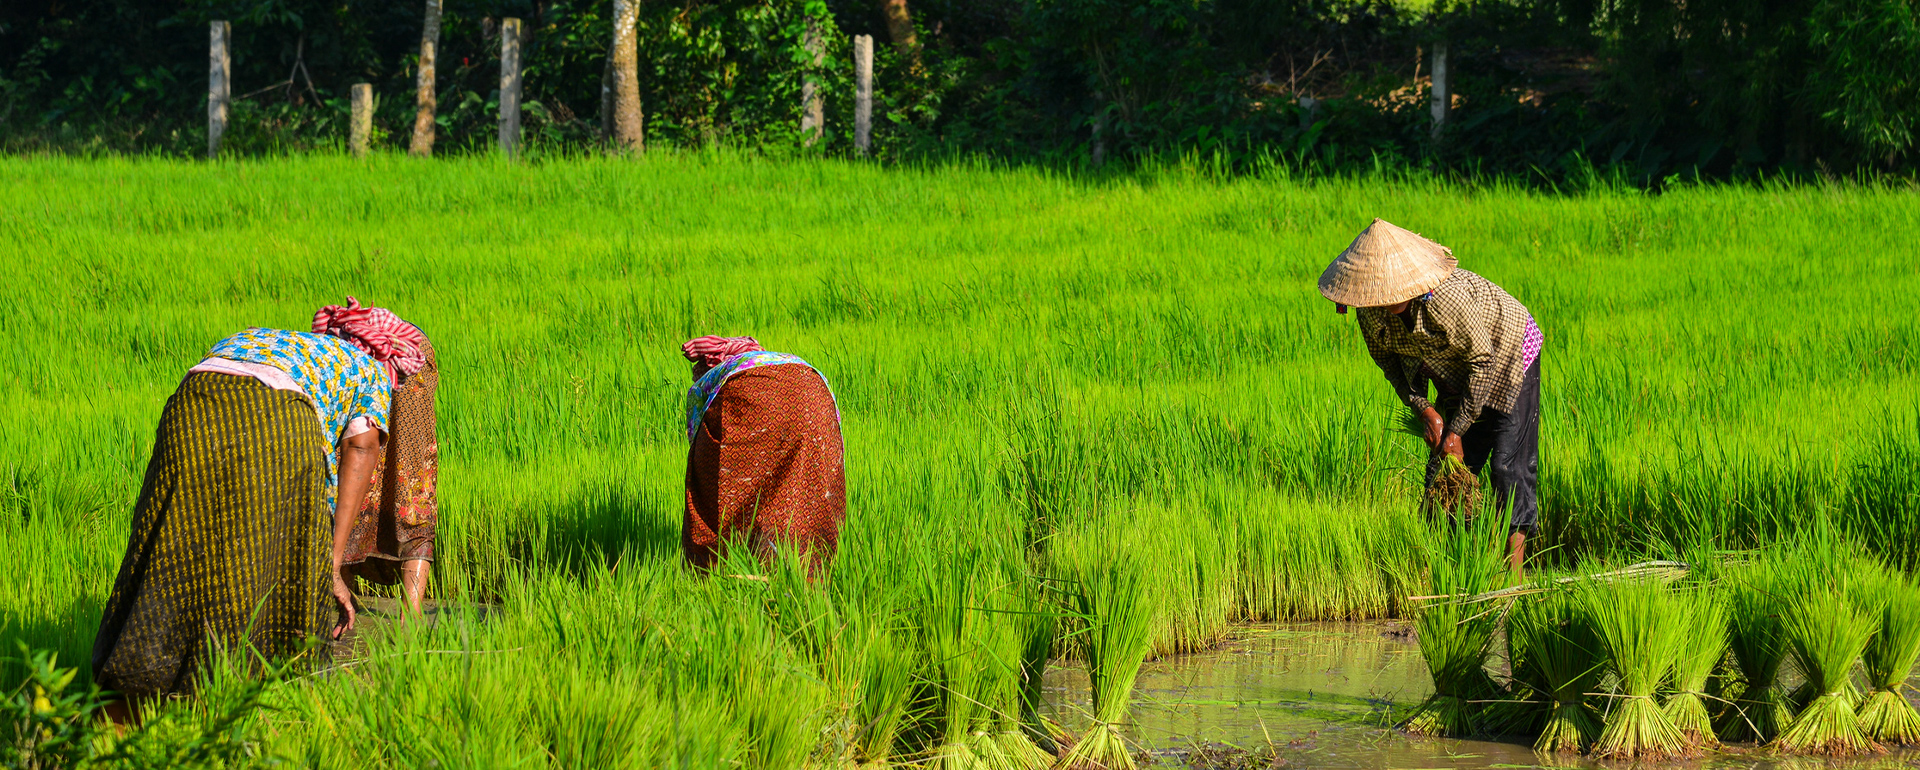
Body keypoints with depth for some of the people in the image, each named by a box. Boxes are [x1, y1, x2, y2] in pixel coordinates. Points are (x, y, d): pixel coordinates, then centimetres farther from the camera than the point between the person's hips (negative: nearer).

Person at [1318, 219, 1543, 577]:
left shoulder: (1448, 297, -40)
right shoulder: (1372, 310, -20)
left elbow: (1482, 362, -28)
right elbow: (1388, 359, 0)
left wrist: (1457, 430, -22)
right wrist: (1425, 411, -11)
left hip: (1508, 354, -7)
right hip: (1456, 371, 7)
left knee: (1509, 463, -13)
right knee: (1444, 466, 1)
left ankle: (1515, 565, -8)